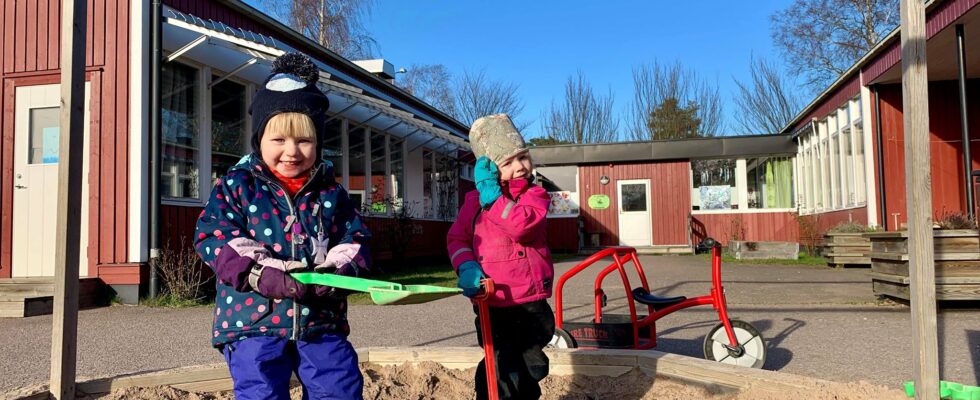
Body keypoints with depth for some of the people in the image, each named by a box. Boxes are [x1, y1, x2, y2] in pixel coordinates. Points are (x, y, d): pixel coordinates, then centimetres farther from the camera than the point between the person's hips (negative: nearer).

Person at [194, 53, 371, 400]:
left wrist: (337, 273, -15)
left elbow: (355, 241, 7)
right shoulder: (236, 186, 2)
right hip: (254, 320, -2)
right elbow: (213, 239, -6)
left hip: (321, 322, 3)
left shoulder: (332, 194, 9)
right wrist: (263, 274, -20)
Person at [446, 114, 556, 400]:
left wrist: (491, 192, -19)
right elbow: (457, 237, 5)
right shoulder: (475, 199, 4)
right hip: (491, 305, 0)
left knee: (529, 370, 15)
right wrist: (466, 266, -14)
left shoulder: (535, 195, -3)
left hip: (530, 304, 0)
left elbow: (522, 226, -23)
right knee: (503, 374, 4)